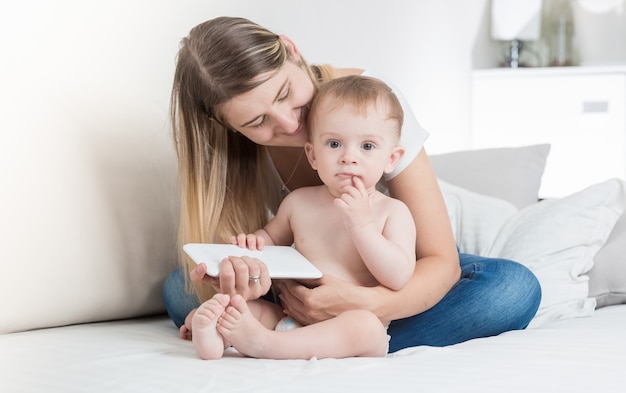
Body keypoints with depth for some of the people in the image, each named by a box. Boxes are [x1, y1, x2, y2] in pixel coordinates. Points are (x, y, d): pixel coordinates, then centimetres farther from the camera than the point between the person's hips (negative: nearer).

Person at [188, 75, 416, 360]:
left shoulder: (393, 212, -1)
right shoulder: (298, 202, 10)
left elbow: (400, 278, -12)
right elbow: (272, 237, 29)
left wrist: (361, 225, -18)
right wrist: (256, 242, 4)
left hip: (356, 327, -4)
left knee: (365, 326, -35)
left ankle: (263, 344, -42)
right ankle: (216, 337, -40)